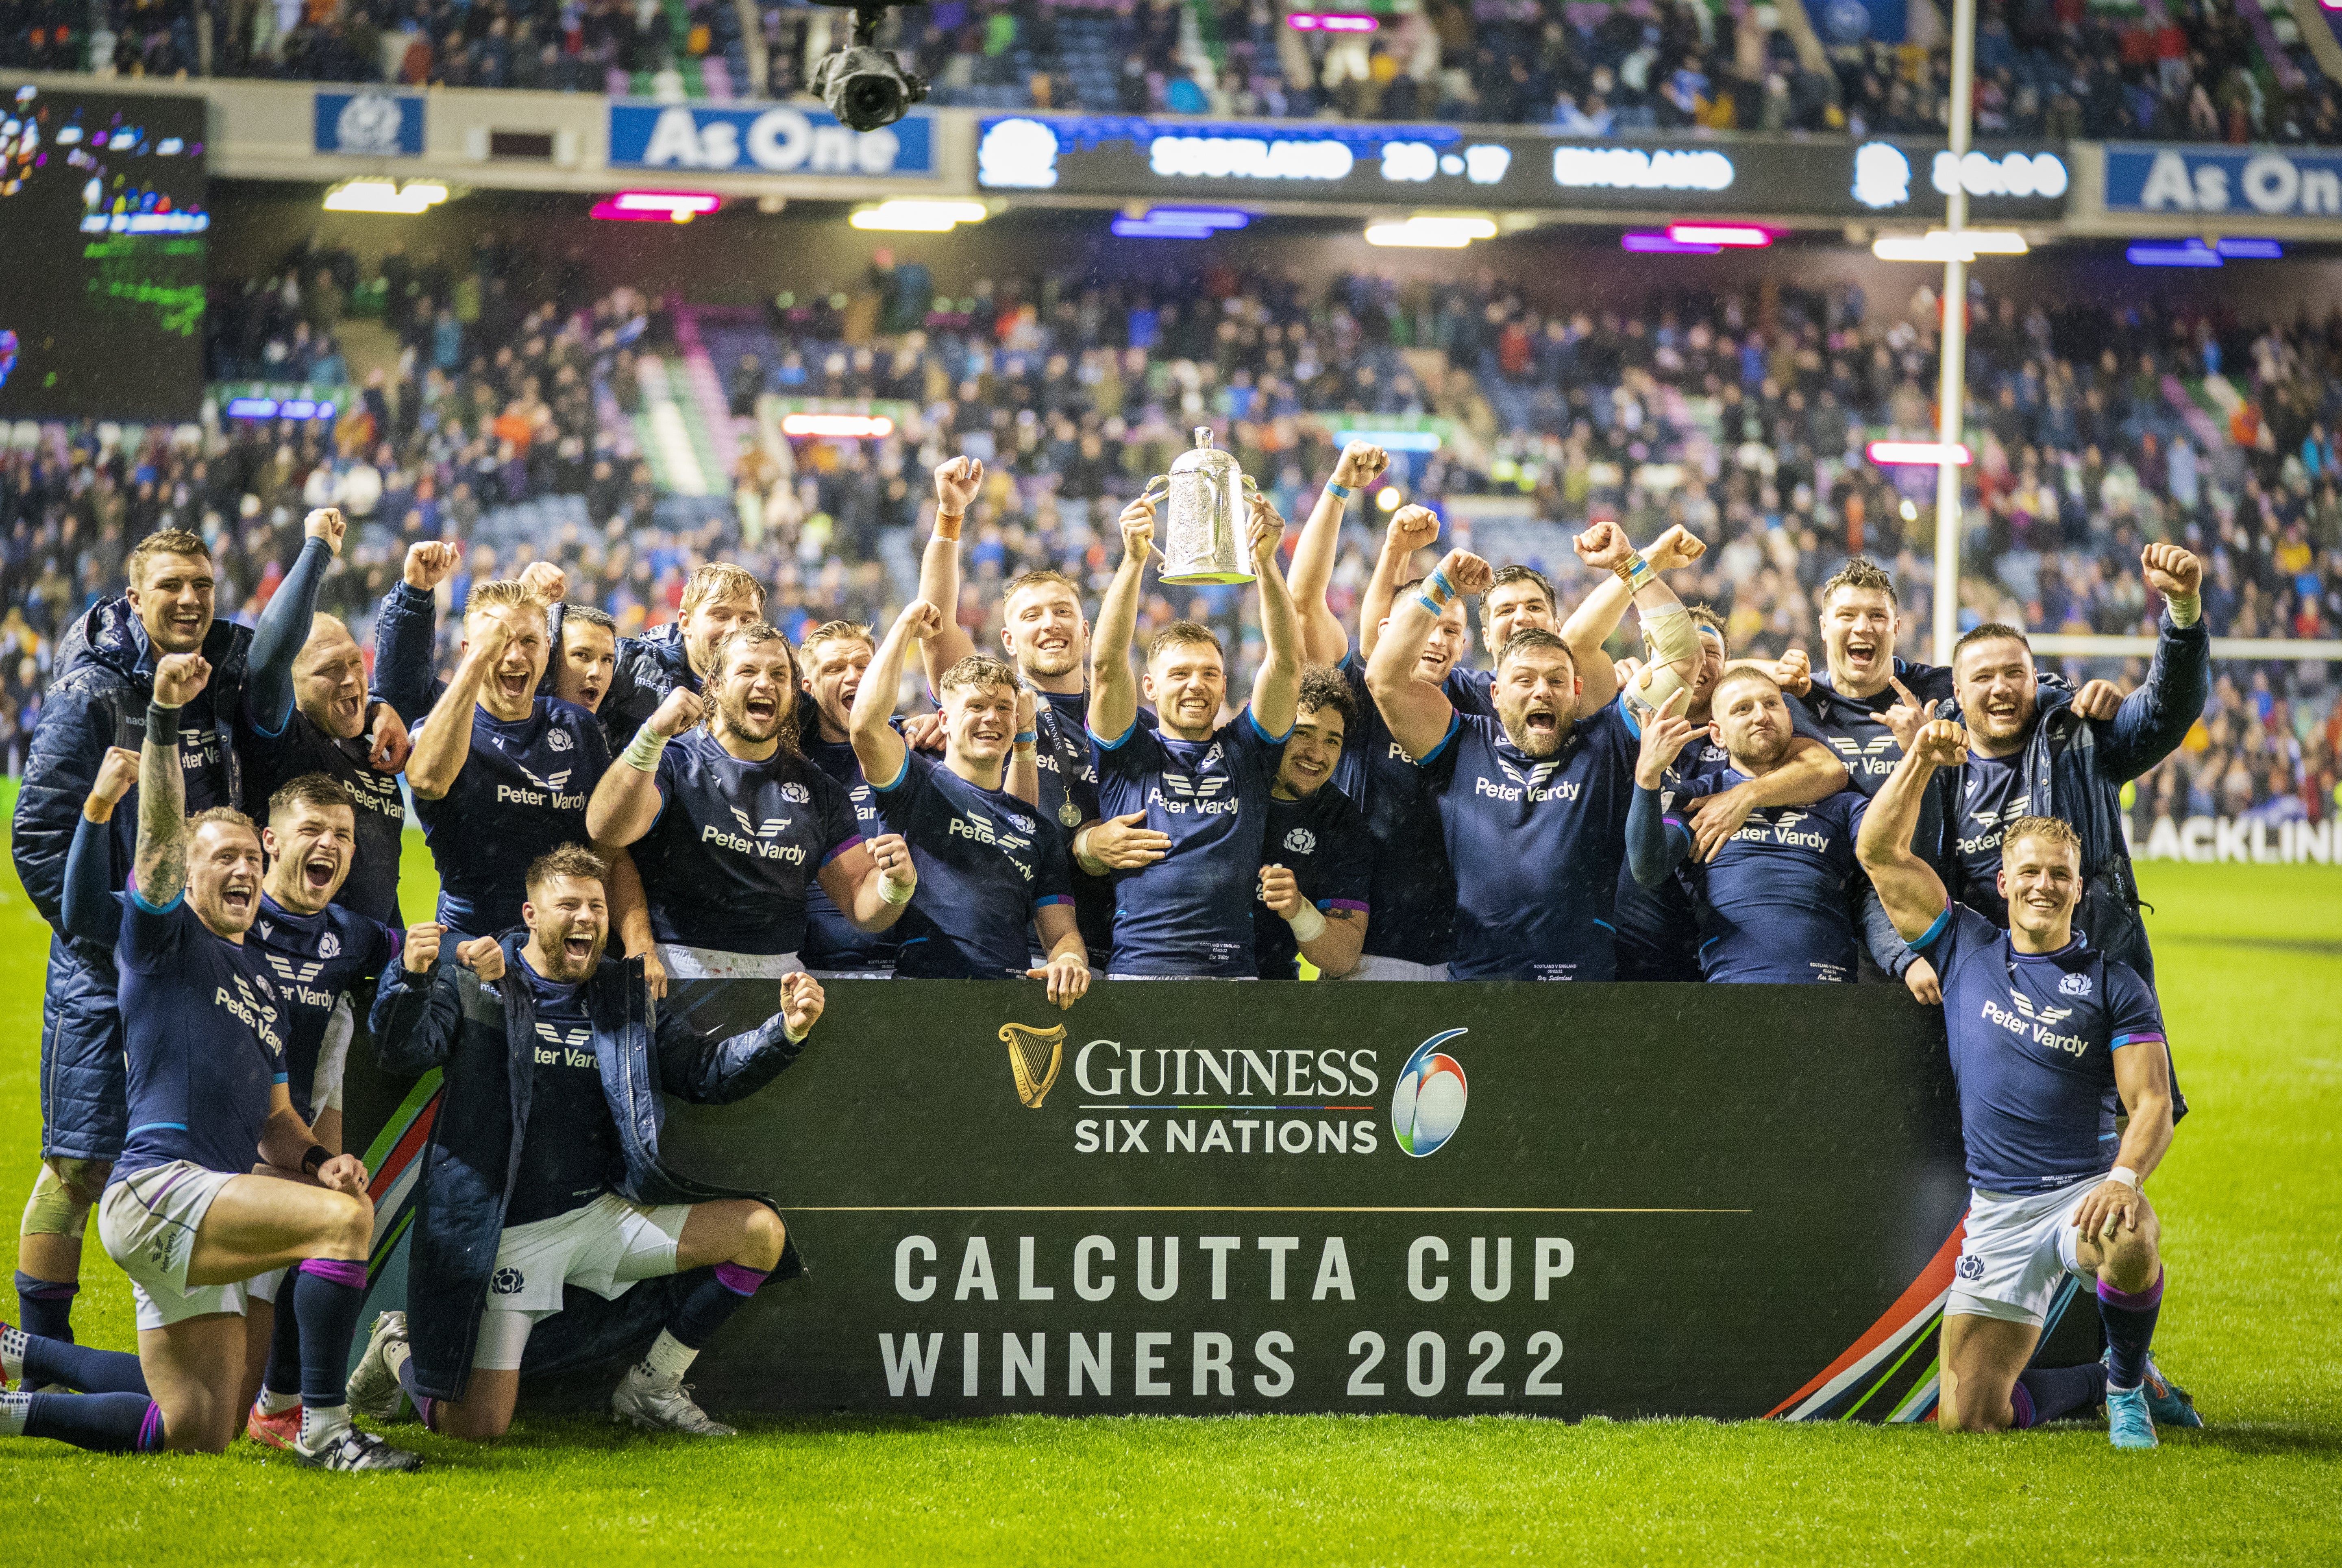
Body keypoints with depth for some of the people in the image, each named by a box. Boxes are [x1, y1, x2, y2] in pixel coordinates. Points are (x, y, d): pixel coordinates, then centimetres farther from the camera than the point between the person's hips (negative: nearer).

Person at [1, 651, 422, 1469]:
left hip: (197, 1216, 9)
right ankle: (323, 1429, -21)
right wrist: (164, 713, -29)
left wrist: (317, 1158, 5)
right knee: (346, 1217, -26)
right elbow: (160, 830, -15)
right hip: (157, 1185, -9)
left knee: (197, 1429, 11)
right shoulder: (165, 939, 2)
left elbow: (273, 1116, 28)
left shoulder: (263, 980, 24)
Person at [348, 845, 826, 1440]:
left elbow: (708, 1073, 7)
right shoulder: (474, 982, -3)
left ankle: (652, 1384, 7)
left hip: (601, 1213, 5)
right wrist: (412, 981, -37)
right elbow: (402, 1051, -16)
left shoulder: (626, 995, 10)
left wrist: (786, 1032, -10)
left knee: (760, 1232, -10)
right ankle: (400, 1350, 22)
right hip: (506, 1231, -5)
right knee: (475, 1428, -15)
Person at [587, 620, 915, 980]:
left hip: (780, 973, 5)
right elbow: (606, 831, -15)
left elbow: (860, 902, 16)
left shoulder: (819, 791, 17)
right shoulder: (674, 760, 4)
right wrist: (653, 735, -26)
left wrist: (895, 883, -8)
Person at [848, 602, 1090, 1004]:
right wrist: (906, 627, 5)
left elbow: (1062, 933, 21)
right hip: (918, 984, -4)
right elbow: (867, 723, -7)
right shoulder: (918, 784, 13)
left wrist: (1069, 960, -5)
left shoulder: (1039, 828, 25)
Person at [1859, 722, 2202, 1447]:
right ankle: (2106, 1382, 25)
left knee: (2130, 1244, -41)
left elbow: (2152, 1104, -5)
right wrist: (1922, 760, -2)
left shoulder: (2115, 984, 3)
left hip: (2086, 1191, -3)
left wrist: (2123, 1179, -24)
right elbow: (1879, 852, 8)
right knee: (1967, 1415, -5)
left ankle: (2128, 1384, -8)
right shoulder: (1966, 950, 11)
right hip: (1998, 1211, 3)